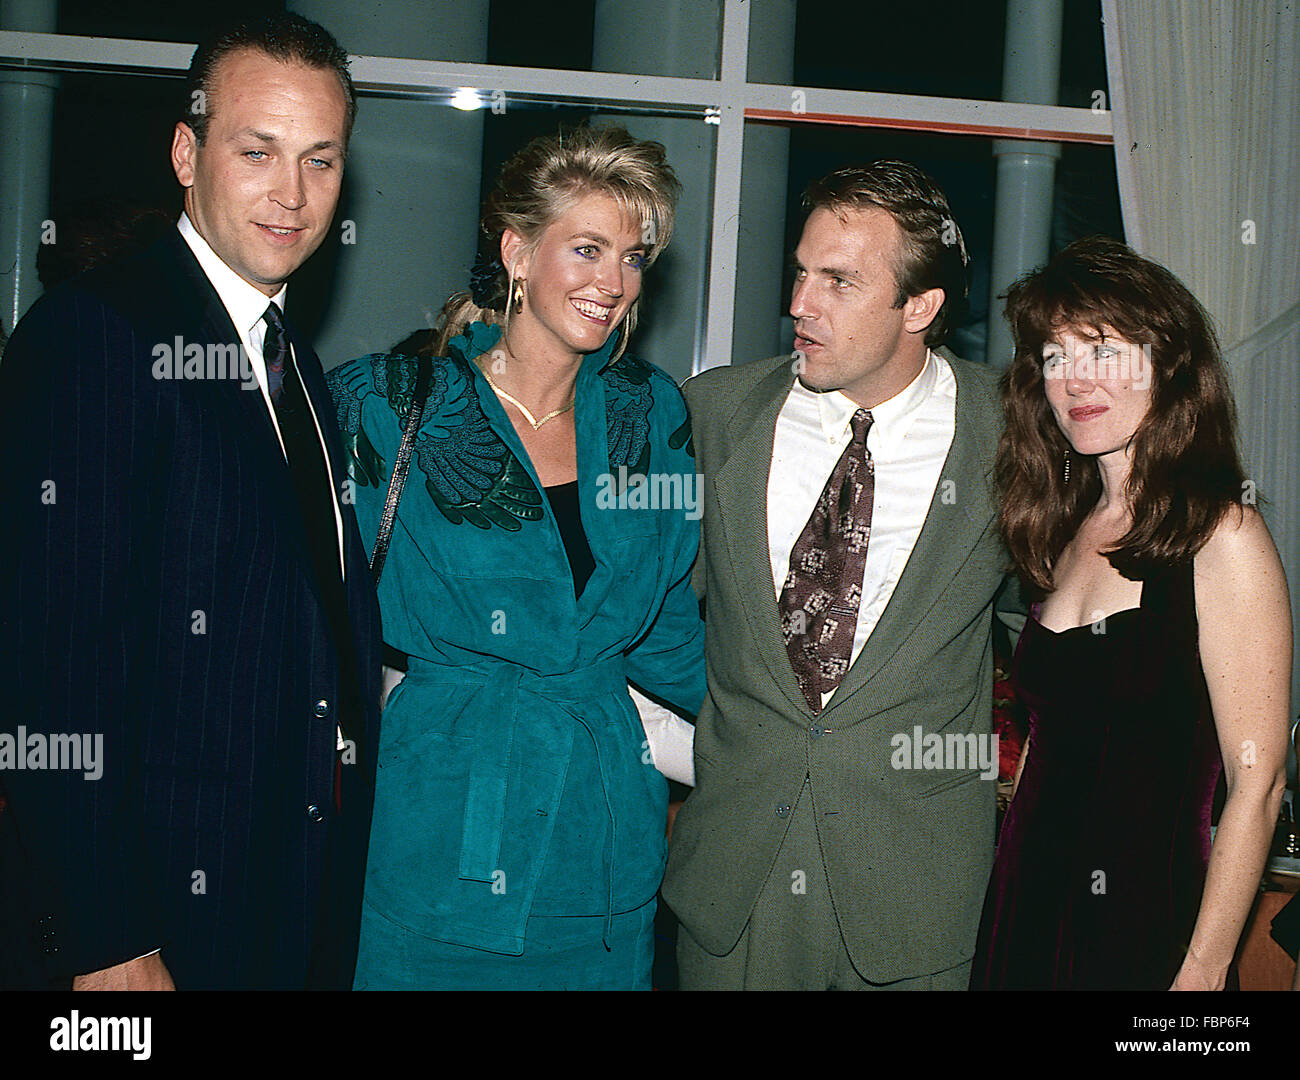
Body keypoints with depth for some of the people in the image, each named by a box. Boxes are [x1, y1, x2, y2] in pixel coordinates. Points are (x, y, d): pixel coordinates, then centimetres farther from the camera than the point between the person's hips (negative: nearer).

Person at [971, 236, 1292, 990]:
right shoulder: (1067, 532, 8)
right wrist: (1009, 883, 4)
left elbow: (1257, 781, -14)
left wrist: (1203, 971, -16)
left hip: (1146, 927, -6)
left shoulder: (1222, 534, -12)